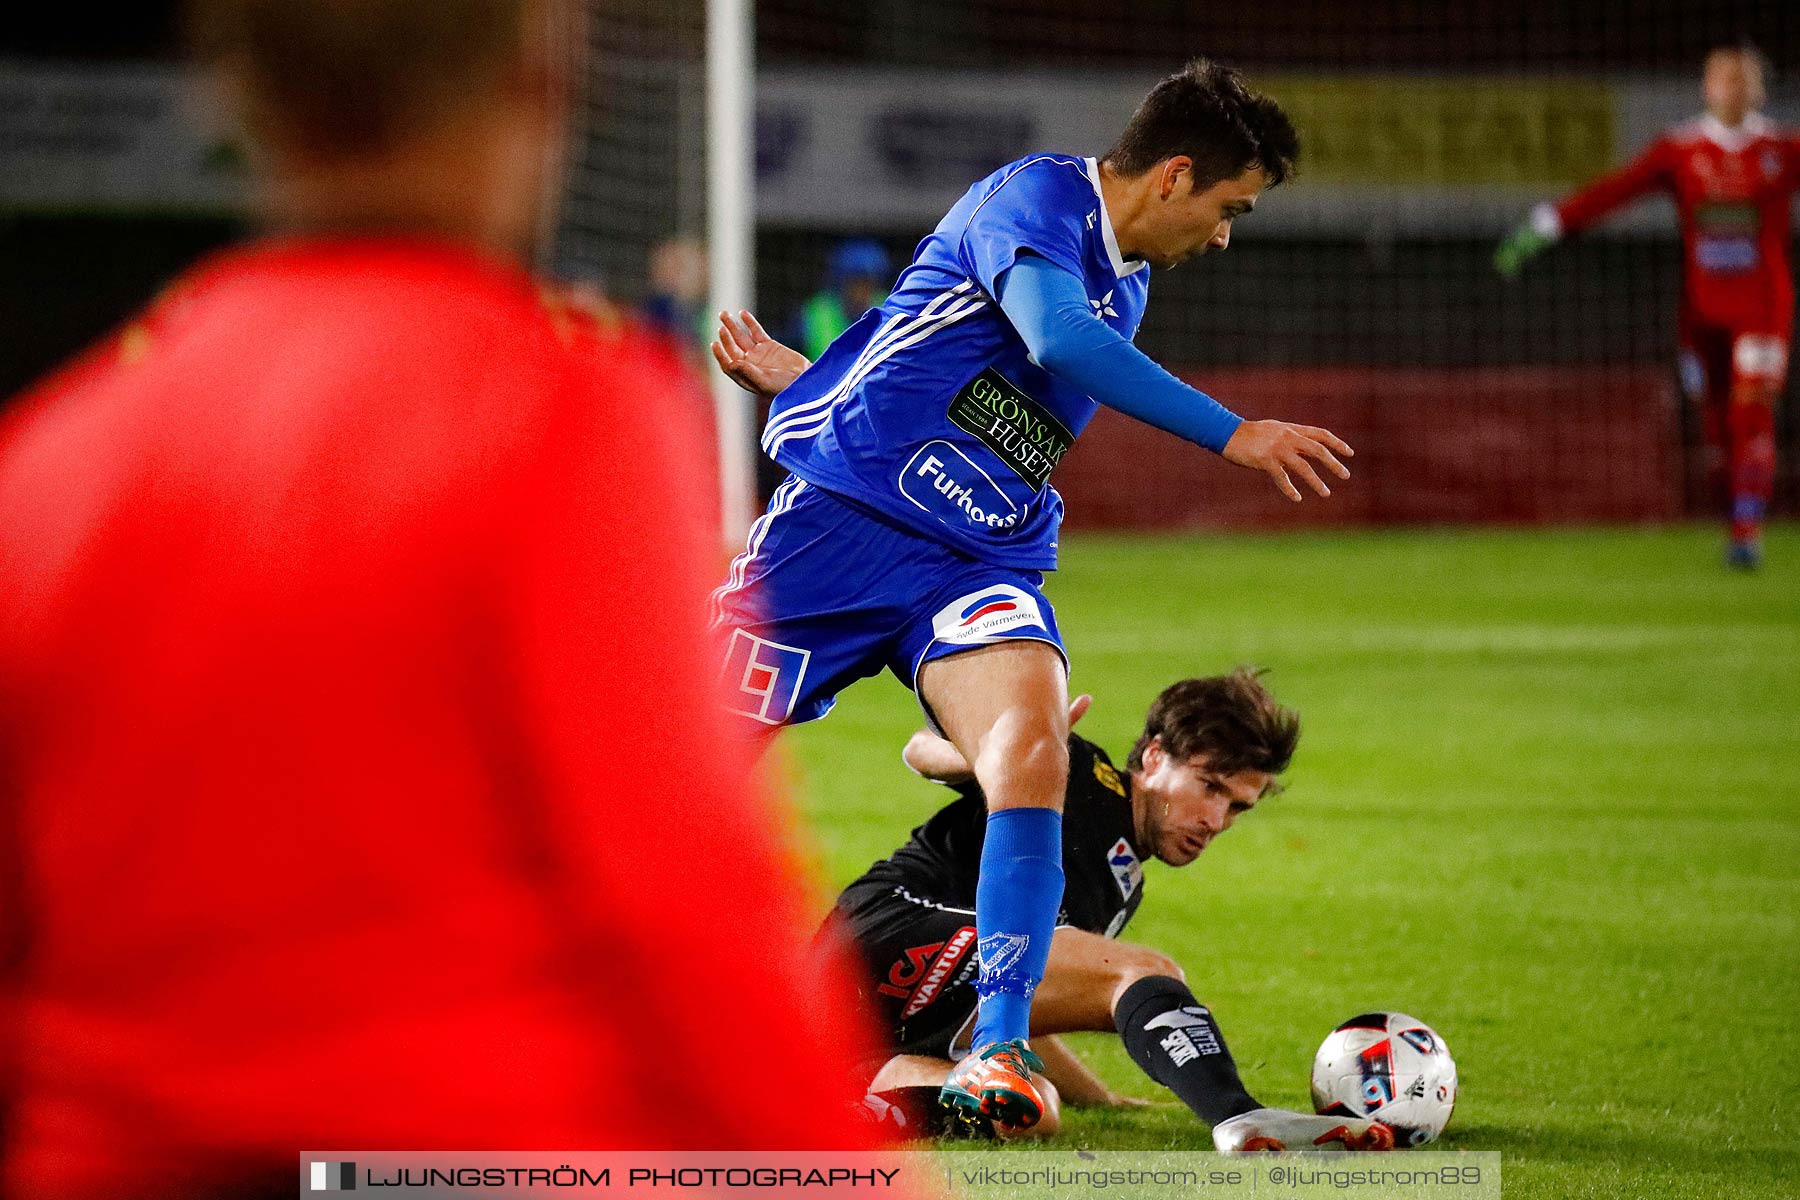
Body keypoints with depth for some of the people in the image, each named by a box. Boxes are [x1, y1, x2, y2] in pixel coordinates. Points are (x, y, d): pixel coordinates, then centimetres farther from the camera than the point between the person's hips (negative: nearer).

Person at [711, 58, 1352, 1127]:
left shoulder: (1126, 286, 18)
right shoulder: (1033, 197, -9)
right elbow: (1055, 337, -28)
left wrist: (807, 386, 29)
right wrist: (1234, 435, -26)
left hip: (983, 561, 6)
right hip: (842, 517, -6)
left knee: (1031, 761, -22)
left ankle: (997, 1050, -23)